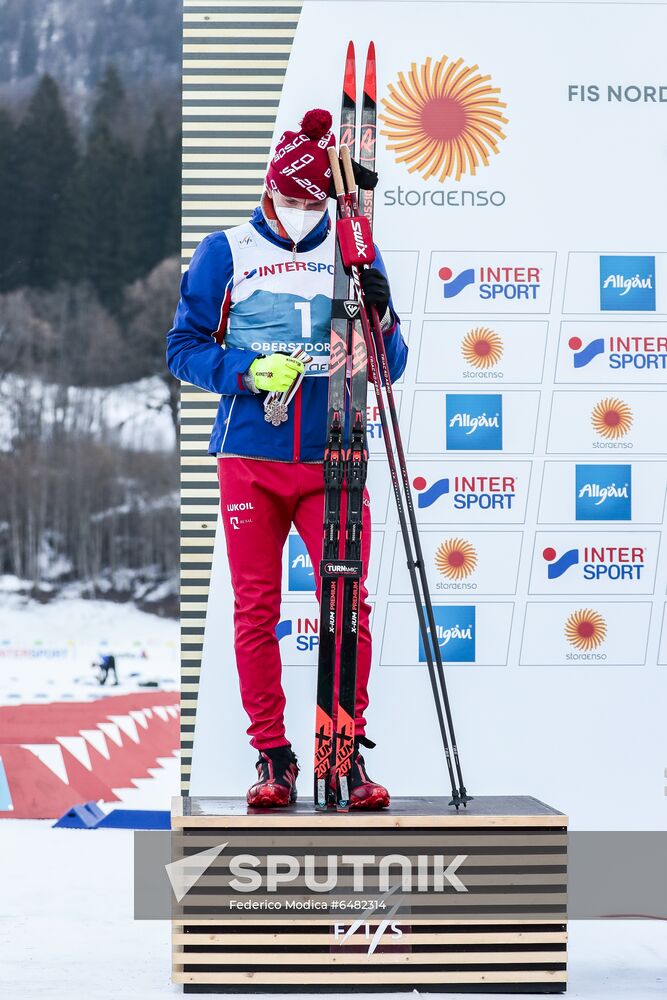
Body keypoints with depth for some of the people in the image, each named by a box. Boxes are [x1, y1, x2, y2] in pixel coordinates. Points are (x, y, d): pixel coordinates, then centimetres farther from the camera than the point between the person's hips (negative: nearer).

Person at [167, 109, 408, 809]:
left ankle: (346, 750, 6)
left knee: (348, 605, -5)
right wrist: (248, 371, -13)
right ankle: (272, 757, 9)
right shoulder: (226, 253, 6)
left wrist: (380, 319, -10)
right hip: (250, 459, -1)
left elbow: (387, 367, 11)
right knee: (256, 610, 1)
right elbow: (185, 347, 4)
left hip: (334, 461, 1)